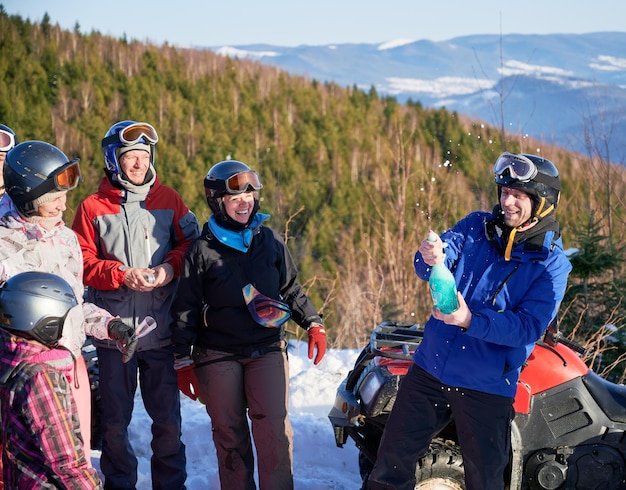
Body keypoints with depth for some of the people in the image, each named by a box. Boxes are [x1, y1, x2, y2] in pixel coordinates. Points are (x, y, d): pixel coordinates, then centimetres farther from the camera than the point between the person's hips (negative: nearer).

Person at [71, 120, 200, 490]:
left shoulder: (168, 200, 8)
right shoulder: (93, 207, 2)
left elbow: (191, 241, 10)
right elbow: (82, 263, 0)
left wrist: (170, 267, -8)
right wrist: (122, 275, -14)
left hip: (161, 330, 1)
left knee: (168, 419, 5)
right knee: (115, 421, 8)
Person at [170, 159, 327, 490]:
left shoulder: (270, 241, 8)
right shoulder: (202, 250, 2)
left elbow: (291, 289, 18)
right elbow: (185, 310, 4)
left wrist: (313, 324, 5)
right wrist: (183, 362, 1)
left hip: (268, 348, 1)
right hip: (217, 356, -1)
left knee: (273, 425, -12)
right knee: (229, 433, 3)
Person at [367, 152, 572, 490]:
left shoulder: (552, 264, -8)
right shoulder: (477, 226, 3)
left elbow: (529, 327, -17)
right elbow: (442, 257, -10)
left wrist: (471, 321, -30)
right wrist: (431, 258, -34)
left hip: (486, 386, -3)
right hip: (430, 369, 3)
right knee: (392, 459, 10)